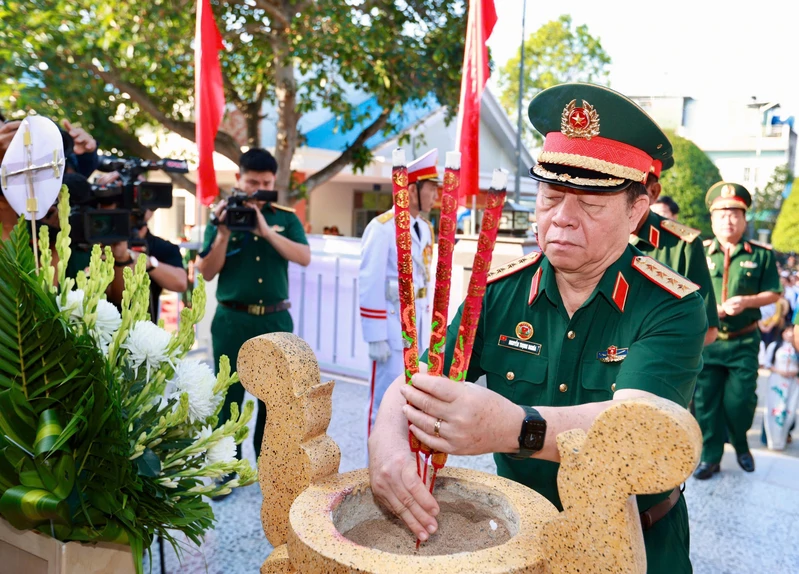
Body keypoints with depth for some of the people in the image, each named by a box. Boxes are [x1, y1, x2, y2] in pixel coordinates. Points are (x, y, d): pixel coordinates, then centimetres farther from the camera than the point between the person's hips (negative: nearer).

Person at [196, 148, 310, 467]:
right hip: (232, 320, -1)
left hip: (276, 320, 1)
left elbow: (304, 258, -10)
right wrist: (223, 234, -14)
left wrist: (267, 231, -18)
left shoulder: (286, 219, 6)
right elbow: (207, 273, -1)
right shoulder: (223, 217, 4)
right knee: (228, 394, 6)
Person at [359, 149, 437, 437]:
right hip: (392, 324, -8)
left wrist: (428, 326, 14)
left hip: (419, 325, 8)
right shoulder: (382, 228, -13)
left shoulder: (426, 228, 11)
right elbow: (370, 286, -15)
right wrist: (375, 337, -16)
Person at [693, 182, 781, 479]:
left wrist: (746, 301, -15)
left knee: (740, 400, 7)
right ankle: (711, 457, 18)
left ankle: (740, 445, 35)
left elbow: (773, 294, 3)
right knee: (705, 400, 4)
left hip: (744, 342, 0)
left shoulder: (761, 255, 1)